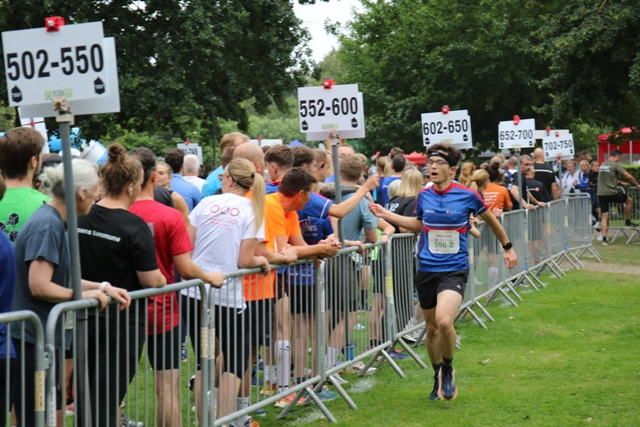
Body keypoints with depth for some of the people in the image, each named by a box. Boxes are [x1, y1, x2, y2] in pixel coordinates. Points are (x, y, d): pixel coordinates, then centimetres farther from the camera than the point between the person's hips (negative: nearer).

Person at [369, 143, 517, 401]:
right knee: (432, 328, 12)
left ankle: (448, 369, 1)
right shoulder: (423, 196, 3)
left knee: (444, 321, -25)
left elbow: (490, 220, 11)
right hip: (426, 271, 4)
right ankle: (439, 379, 33)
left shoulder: (467, 196, -7)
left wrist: (507, 247, 20)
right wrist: (386, 215, 14)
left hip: (454, 270, -4)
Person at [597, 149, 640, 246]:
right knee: (629, 200, 19)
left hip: (601, 194, 6)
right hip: (611, 193, -6)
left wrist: (620, 182, 30)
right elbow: (629, 176, -13)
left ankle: (604, 239, -1)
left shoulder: (602, 165, 15)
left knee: (604, 217, 7)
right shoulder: (615, 165, -9)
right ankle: (628, 222, 25)